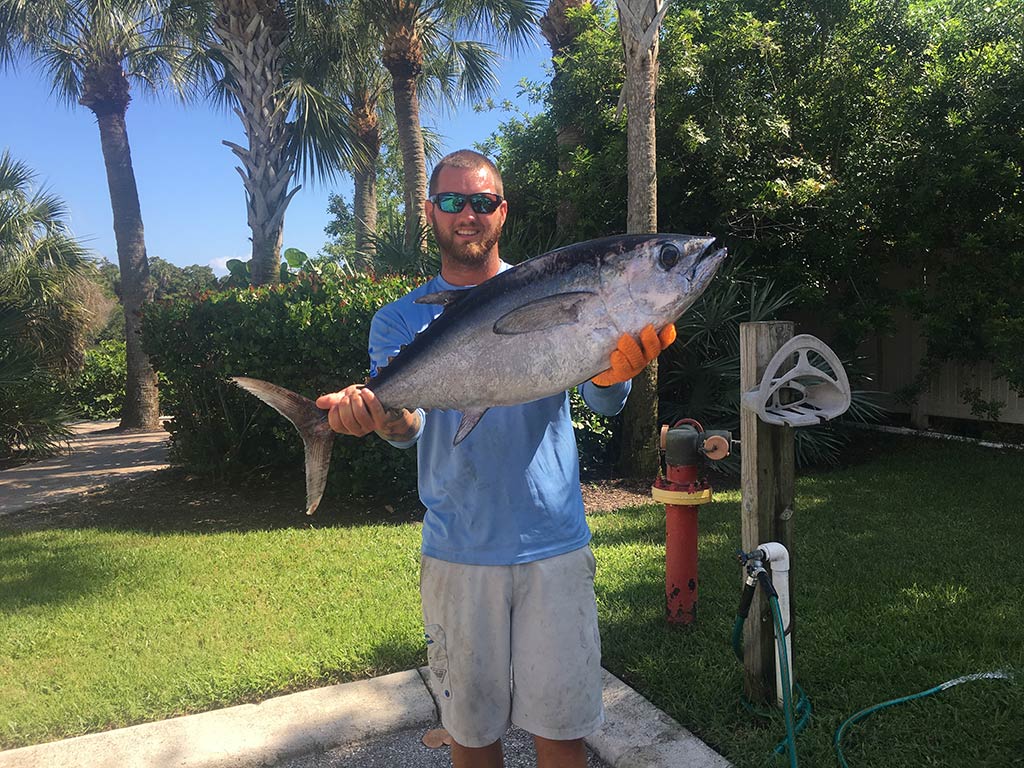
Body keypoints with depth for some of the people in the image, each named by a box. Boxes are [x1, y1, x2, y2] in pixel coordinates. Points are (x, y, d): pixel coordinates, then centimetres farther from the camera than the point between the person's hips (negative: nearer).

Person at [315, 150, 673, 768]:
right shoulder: (400, 319, 5)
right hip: (456, 551, 1)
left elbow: (604, 402, -9)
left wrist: (613, 369, -33)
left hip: (554, 543, 0)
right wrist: (385, 417, -33)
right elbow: (405, 424, -10)